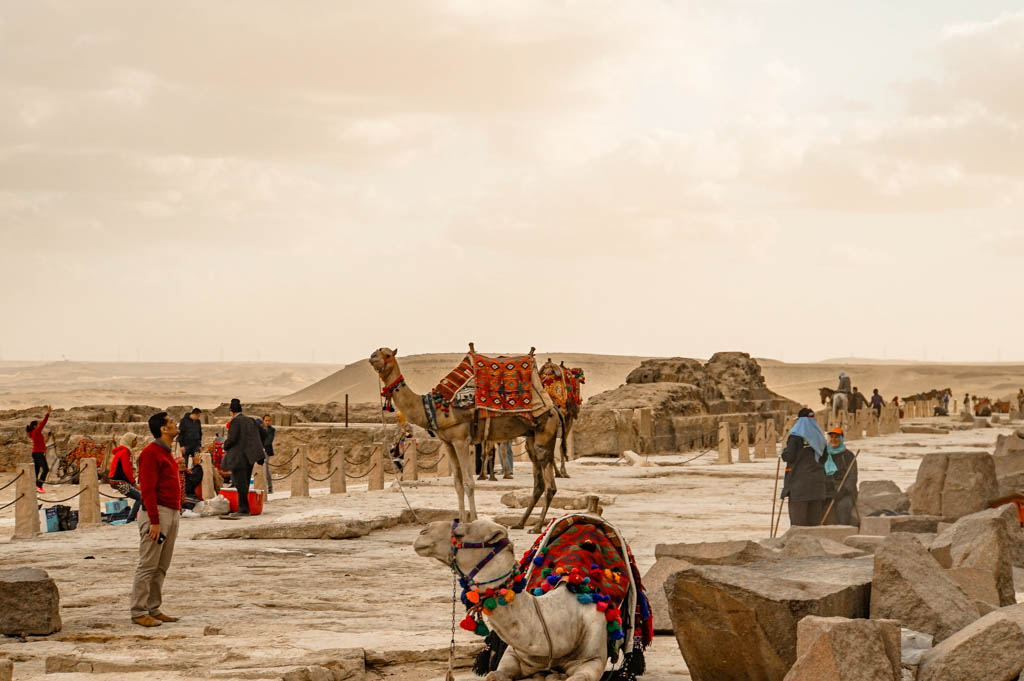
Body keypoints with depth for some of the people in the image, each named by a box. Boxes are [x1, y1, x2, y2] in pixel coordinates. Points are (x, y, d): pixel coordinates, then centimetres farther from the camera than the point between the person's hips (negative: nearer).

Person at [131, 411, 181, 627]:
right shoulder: (151, 453, -13)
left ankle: (154, 609, 16)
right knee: (148, 565, -6)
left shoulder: (166, 452, 17)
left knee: (162, 567, 11)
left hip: (172, 513, 10)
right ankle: (139, 612, -4)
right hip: (158, 513, -10)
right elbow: (147, 489, -18)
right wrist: (155, 521, -21)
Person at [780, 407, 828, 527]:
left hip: (799, 479, -5)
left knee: (797, 516, -3)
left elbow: (789, 456, -13)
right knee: (814, 517, 8)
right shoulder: (819, 437, 10)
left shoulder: (796, 436, -8)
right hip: (817, 480, 5)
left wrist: (783, 453, 7)